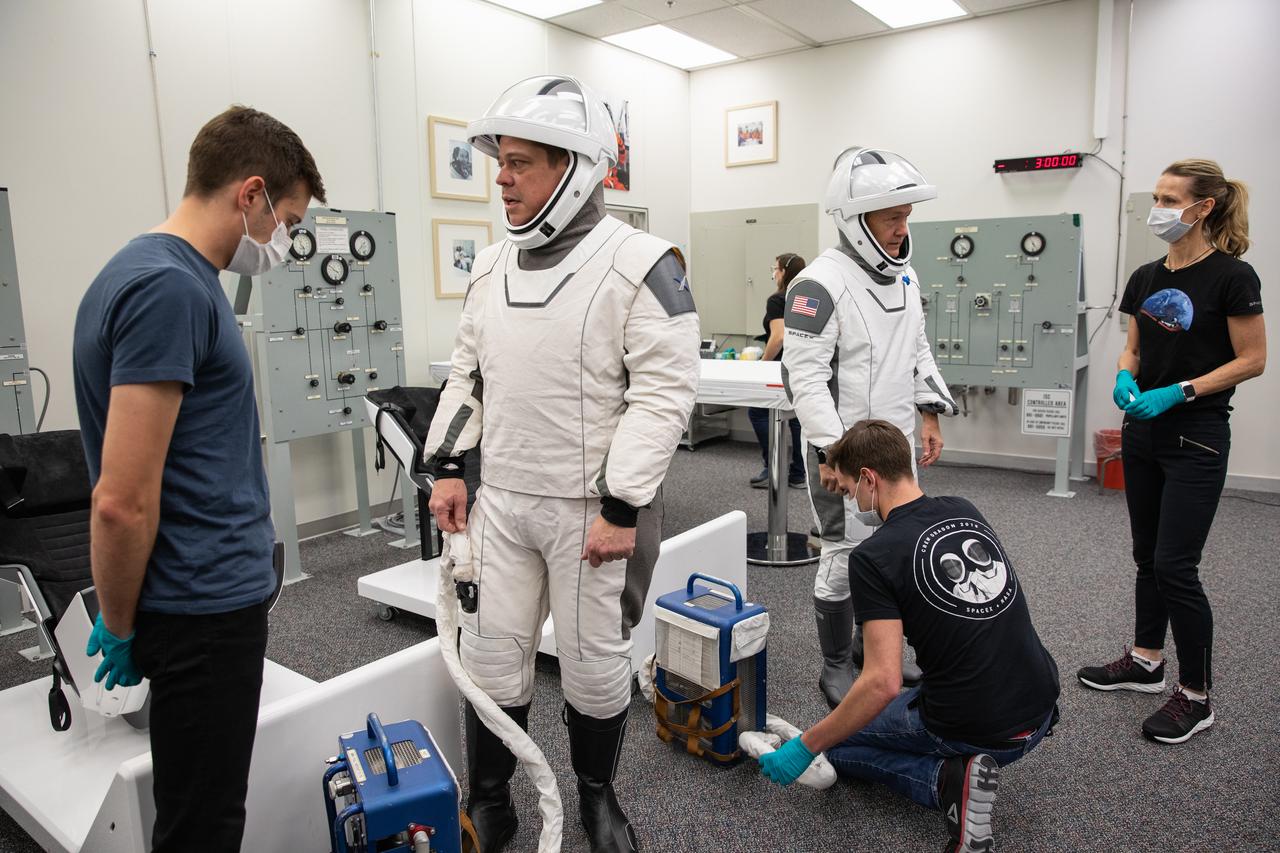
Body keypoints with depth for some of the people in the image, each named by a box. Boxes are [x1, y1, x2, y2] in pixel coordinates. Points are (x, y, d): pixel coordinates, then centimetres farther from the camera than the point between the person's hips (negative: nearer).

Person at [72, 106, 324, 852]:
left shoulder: (169, 274, 10)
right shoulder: (170, 288, -21)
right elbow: (123, 501, -24)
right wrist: (121, 627, -8)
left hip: (213, 594, 9)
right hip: (204, 604, -9)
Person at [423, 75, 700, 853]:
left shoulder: (641, 264, -13)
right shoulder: (493, 268, 9)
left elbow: (664, 393, -17)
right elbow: (468, 374, 16)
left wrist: (622, 507, -20)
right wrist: (449, 466, 9)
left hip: (594, 508, -5)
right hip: (501, 501, 6)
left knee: (596, 664, 11)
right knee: (491, 656, 13)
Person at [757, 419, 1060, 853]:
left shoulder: (873, 556, -17)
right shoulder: (966, 512, 4)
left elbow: (884, 683, -22)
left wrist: (805, 747, -11)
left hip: (974, 729, -7)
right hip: (1042, 710, 7)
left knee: (837, 740, 19)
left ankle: (949, 778, -4)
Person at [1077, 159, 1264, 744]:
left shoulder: (1231, 276, -11)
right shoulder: (1146, 278, 8)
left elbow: (1252, 360, -10)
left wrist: (1178, 392, -20)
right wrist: (1124, 379, -7)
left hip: (1196, 438, -7)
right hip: (1143, 434, 7)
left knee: (1174, 566, -5)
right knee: (1147, 556, 15)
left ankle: (1196, 696, 11)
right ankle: (1145, 662, 30)